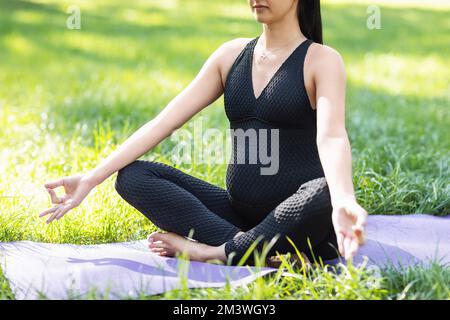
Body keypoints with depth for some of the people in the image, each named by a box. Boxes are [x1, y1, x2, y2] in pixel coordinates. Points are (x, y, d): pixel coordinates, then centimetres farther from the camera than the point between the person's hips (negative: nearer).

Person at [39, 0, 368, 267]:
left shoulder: (322, 60, -6)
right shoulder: (232, 54, 9)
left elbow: (332, 137, -25)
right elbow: (162, 123, 3)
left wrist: (343, 203, -47)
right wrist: (90, 179, -6)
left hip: (298, 217, -5)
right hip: (240, 212, 6)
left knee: (327, 193, -39)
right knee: (133, 175, -10)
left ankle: (213, 252, -22)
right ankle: (263, 251, -23)